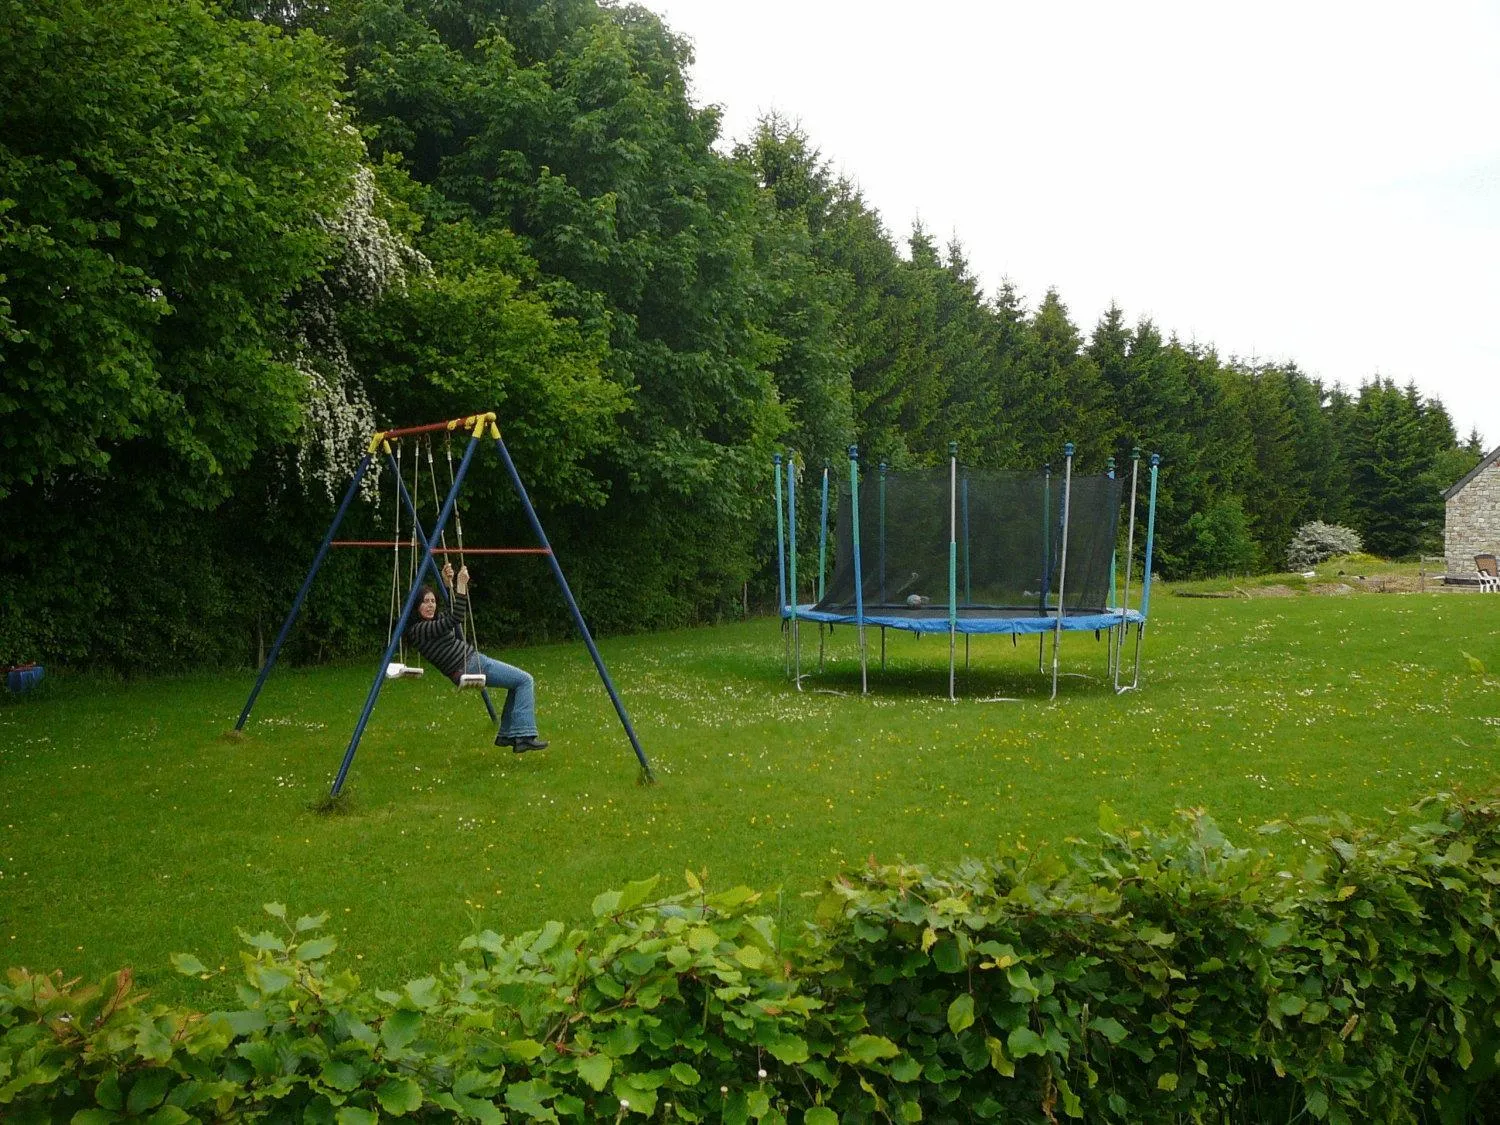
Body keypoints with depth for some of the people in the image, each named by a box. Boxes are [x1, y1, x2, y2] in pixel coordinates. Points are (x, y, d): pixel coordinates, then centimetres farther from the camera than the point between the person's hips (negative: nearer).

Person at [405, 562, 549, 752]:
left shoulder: (434, 619, 13)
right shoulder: (419, 629, -16)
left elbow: (461, 611, 21)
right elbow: (455, 619, -26)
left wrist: (450, 583, 9)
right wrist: (461, 586, -26)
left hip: (473, 660, 10)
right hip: (469, 668, -10)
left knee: (518, 682, 21)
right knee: (525, 681, -11)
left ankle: (507, 735, 20)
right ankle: (525, 736, -14)